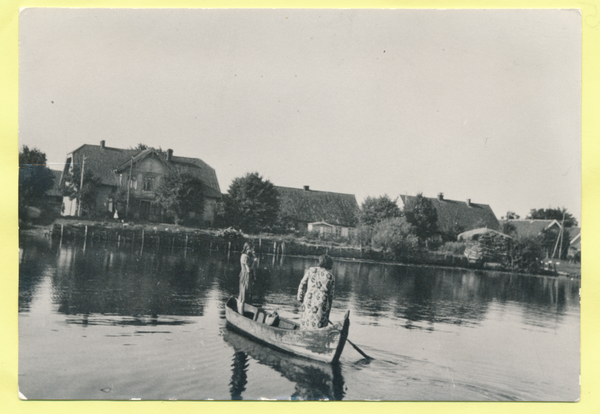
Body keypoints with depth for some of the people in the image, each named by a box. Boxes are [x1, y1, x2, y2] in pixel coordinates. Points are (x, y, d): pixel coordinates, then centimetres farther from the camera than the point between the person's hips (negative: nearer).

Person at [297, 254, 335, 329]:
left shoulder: (311, 270, 5)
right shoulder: (330, 277, 3)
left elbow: (302, 285, 3)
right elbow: (331, 294, 5)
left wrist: (300, 298, 11)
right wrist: (328, 311, 12)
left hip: (308, 301, 2)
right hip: (322, 304, -2)